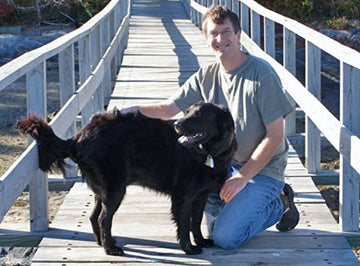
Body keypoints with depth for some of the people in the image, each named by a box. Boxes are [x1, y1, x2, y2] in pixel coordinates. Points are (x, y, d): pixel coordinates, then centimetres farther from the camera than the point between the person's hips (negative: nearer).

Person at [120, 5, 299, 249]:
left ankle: (277, 205, 7)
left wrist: (242, 176, -20)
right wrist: (135, 110, -19)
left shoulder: (262, 74, -17)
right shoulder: (207, 76, 1)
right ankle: (240, 205, 7)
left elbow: (275, 135, -17)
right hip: (226, 162, 6)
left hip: (264, 169, -6)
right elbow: (168, 109, 2)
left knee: (225, 237, -19)